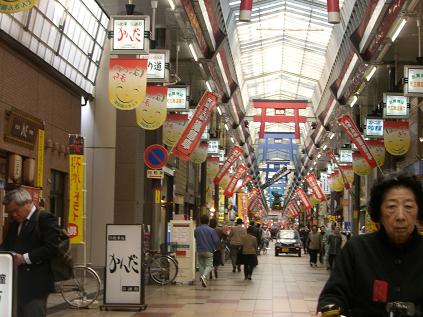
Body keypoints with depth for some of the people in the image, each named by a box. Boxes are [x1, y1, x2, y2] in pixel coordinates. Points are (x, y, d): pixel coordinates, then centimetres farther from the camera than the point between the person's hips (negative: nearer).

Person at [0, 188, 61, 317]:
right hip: (16, 284, 8)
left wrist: (25, 258, -19)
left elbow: (51, 247, -17)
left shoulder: (45, 219, -8)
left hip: (35, 285, -8)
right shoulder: (15, 223, 20)